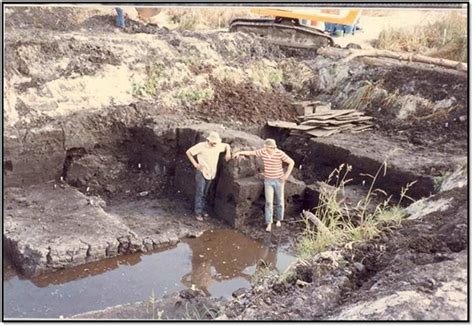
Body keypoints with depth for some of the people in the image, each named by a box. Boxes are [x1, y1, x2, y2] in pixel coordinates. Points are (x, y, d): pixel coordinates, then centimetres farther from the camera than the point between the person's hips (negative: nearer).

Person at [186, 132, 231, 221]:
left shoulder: (218, 146, -2)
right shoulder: (201, 146, -16)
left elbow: (227, 145, 18)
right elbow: (188, 152, -10)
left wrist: (228, 152, -4)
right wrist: (195, 164, -13)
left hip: (211, 173, 5)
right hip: (201, 172, -5)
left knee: (205, 193, 14)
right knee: (200, 192, -5)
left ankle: (201, 210, 26)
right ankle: (198, 212, 0)